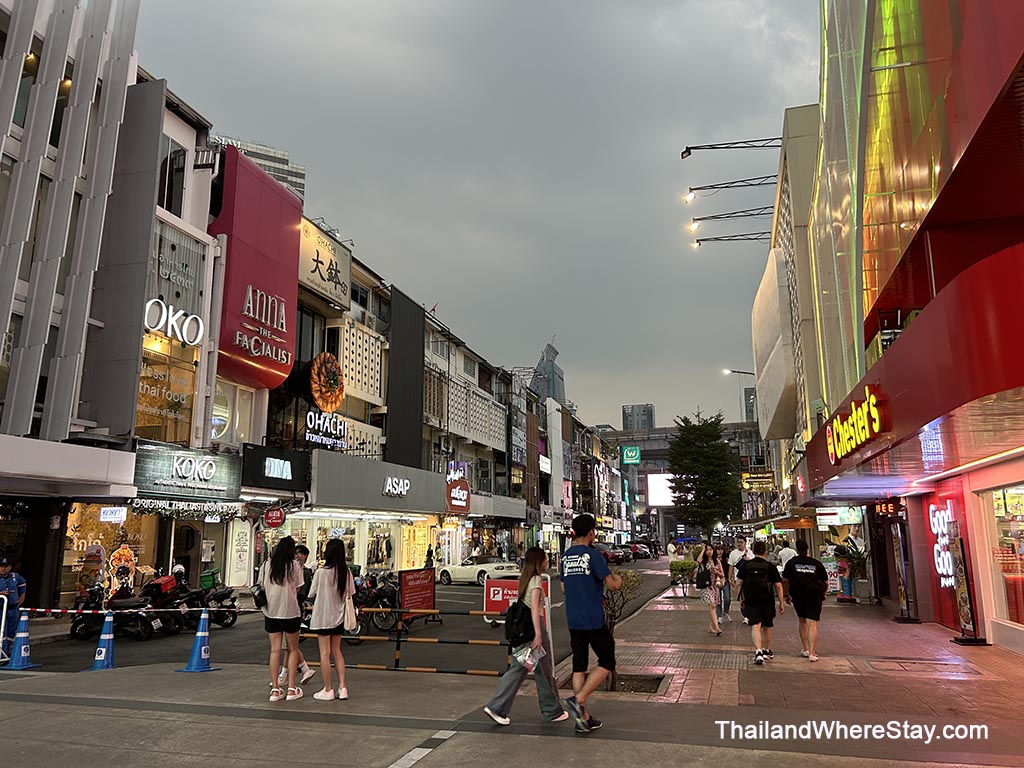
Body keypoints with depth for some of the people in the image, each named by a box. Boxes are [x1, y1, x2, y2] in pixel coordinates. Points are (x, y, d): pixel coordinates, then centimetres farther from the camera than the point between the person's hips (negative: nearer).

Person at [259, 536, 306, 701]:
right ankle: (291, 689, 9)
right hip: (290, 611, -3)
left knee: (275, 650, 9)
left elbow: (260, 586, 8)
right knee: (293, 649, 9)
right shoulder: (295, 565, -6)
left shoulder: (266, 565, 3)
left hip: (271, 612, 3)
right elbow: (297, 590, -2)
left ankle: (275, 689, 9)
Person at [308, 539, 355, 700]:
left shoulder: (321, 572, -17)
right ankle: (342, 687, 13)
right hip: (339, 616, 5)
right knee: (337, 652, 15)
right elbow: (350, 594, 5)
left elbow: (311, 594, -6)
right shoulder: (346, 572, -4)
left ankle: (327, 690, 9)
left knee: (325, 653, 4)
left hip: (323, 617, -5)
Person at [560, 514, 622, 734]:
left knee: (579, 667, 12)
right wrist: (618, 580, 9)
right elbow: (611, 584, -14)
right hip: (594, 621, -6)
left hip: (573, 622, 7)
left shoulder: (566, 556, 8)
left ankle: (583, 718, 14)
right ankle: (578, 699, -8)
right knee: (607, 663, 6)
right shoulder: (593, 554, -13)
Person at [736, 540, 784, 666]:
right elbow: (778, 586, -4)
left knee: (755, 626, -5)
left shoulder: (745, 565, 1)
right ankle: (767, 651, 35)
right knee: (766, 627, 18)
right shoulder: (770, 567, -3)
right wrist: (781, 602, 3)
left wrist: (741, 599, 15)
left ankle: (758, 651, -26)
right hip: (767, 601, 0)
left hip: (750, 600, 0)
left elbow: (739, 583, 5)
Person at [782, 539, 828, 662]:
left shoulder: (791, 562, 6)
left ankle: (806, 650, 22)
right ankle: (812, 653, -9)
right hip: (814, 596, 0)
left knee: (803, 621, 18)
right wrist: (823, 595, 28)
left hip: (797, 595, 1)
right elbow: (826, 583, 12)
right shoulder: (817, 563, 8)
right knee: (812, 623, -2)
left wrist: (786, 595, 17)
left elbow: (785, 581, 6)